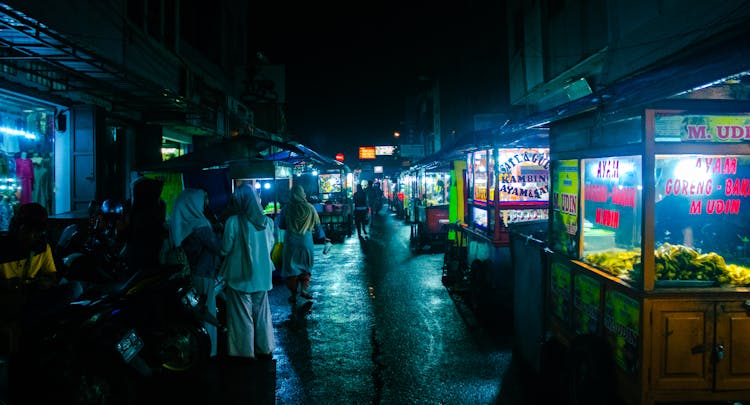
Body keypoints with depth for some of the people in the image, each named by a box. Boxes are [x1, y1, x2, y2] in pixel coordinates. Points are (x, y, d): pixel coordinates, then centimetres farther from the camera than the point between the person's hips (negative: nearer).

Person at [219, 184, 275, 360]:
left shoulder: (233, 222, -16)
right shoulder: (267, 221, -4)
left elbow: (225, 249, -6)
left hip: (240, 277, -4)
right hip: (262, 276, 4)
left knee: (243, 316, 7)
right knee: (262, 314, 17)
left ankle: (245, 353, 16)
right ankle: (265, 350, 27)